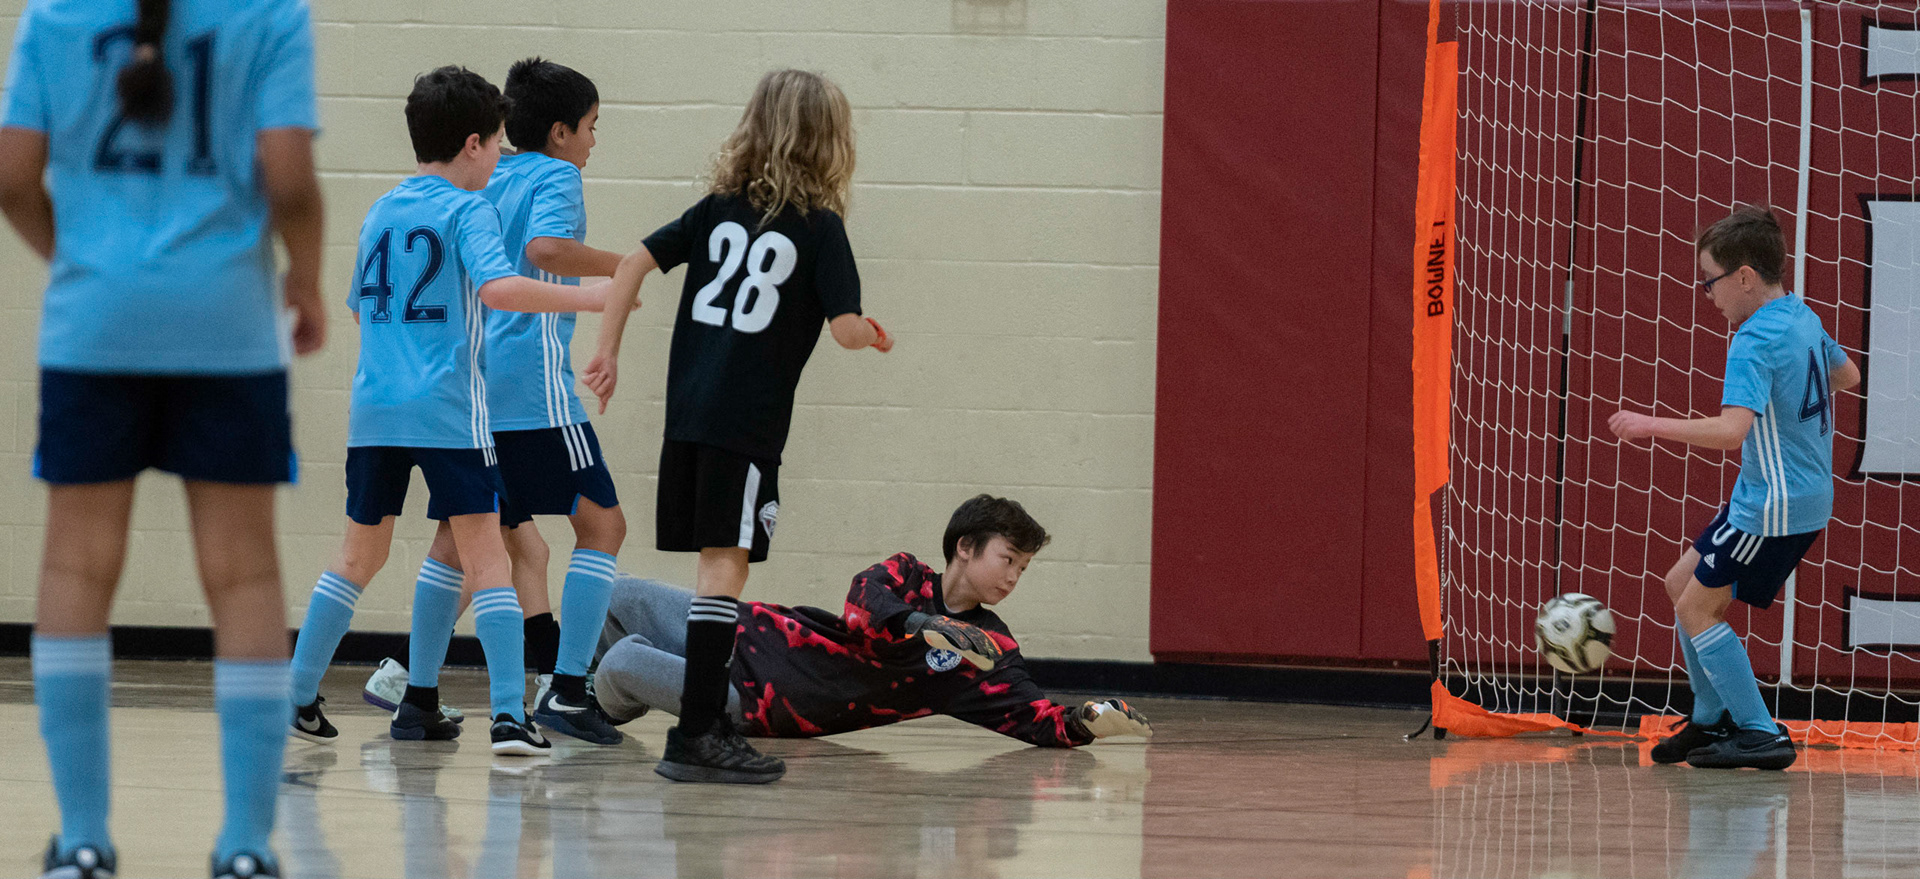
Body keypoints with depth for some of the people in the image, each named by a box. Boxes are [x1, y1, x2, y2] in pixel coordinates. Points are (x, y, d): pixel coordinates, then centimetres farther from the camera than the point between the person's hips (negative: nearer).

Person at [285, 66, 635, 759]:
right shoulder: (468, 209, -5)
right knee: (483, 553, -5)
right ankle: (509, 716, -14)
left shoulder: (380, 213, 15)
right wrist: (589, 297, -17)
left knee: (361, 554, 17)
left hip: (374, 407, 6)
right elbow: (497, 287, -22)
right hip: (447, 410, -6)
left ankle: (297, 699, 19)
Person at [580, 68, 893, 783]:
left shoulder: (720, 209, 13)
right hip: (748, 421, -6)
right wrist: (874, 334, 14)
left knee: (716, 561, 14)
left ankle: (707, 722, 18)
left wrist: (607, 353, 14)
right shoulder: (818, 224, -3)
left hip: (688, 409, 6)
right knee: (726, 565, -9)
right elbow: (846, 329, -8)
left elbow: (634, 261, 9)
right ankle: (695, 737, -15)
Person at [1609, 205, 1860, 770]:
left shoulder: (1753, 344, -22)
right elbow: (1846, 375, 25)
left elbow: (1732, 429, -34)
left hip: (1774, 505, -10)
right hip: (1808, 495, 10)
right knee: (1682, 584, 17)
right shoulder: (1804, 318, 7)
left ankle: (1761, 735, -1)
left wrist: (1650, 425, -26)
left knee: (1697, 607, -2)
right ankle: (1712, 719, 23)